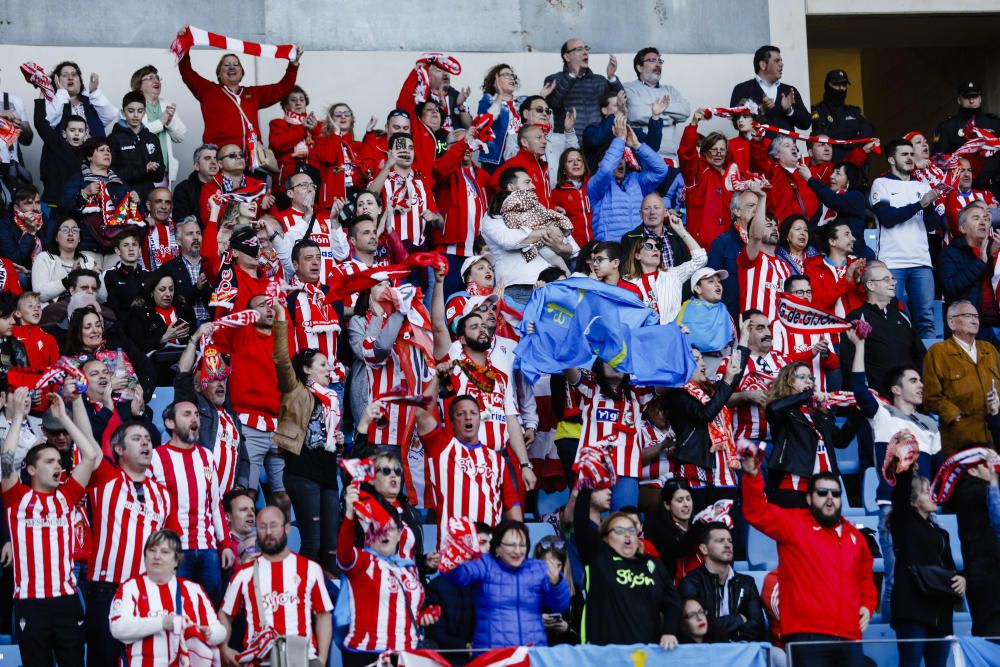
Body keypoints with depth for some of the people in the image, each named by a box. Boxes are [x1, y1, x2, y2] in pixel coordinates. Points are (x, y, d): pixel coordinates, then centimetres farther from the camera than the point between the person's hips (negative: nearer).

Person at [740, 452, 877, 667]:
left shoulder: (854, 536, 21)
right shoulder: (793, 524, 5)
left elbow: (866, 579, 32)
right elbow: (758, 512, -8)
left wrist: (868, 606, 14)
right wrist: (752, 476, -23)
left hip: (849, 638, 5)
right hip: (806, 636, -5)